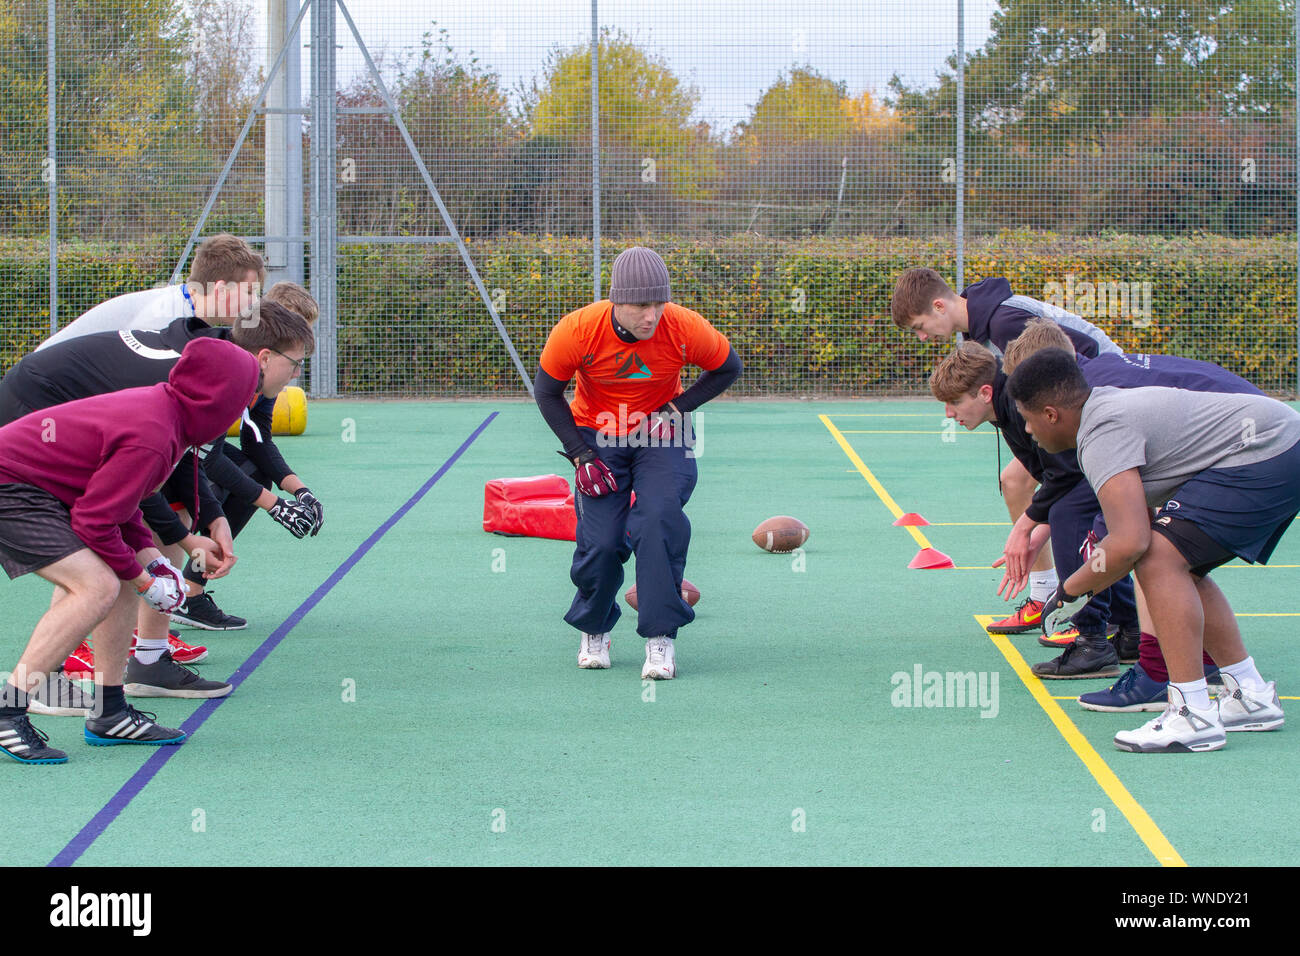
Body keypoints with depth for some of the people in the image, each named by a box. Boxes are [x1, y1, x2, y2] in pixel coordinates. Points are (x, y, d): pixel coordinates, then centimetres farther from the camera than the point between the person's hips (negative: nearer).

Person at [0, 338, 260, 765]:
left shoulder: (158, 407, 5)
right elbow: (95, 521, -23)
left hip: (41, 488, 11)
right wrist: (139, 576, -9)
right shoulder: (151, 440, -26)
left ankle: (109, 714, 16)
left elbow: (115, 496, 17)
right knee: (98, 586, -22)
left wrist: (147, 554, 7)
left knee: (127, 578, 10)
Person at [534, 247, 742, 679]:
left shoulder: (685, 328, -24)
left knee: (659, 520, -22)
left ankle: (660, 637, -12)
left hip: (661, 433, 0)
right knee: (600, 541, -8)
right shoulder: (576, 331, -24)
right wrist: (580, 455, -12)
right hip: (597, 435, 0)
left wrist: (677, 408, -14)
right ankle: (594, 630, 21)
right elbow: (547, 392, -7)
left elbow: (728, 368, -3)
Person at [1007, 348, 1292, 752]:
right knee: (1179, 567, 18)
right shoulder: (1105, 400, 15)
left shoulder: (1103, 433, -17)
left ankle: (1193, 716, -21)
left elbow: (1130, 542, -28)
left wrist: (1070, 591, -12)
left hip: (1267, 452, -11)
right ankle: (1250, 696, 22)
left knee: (1159, 559, -19)